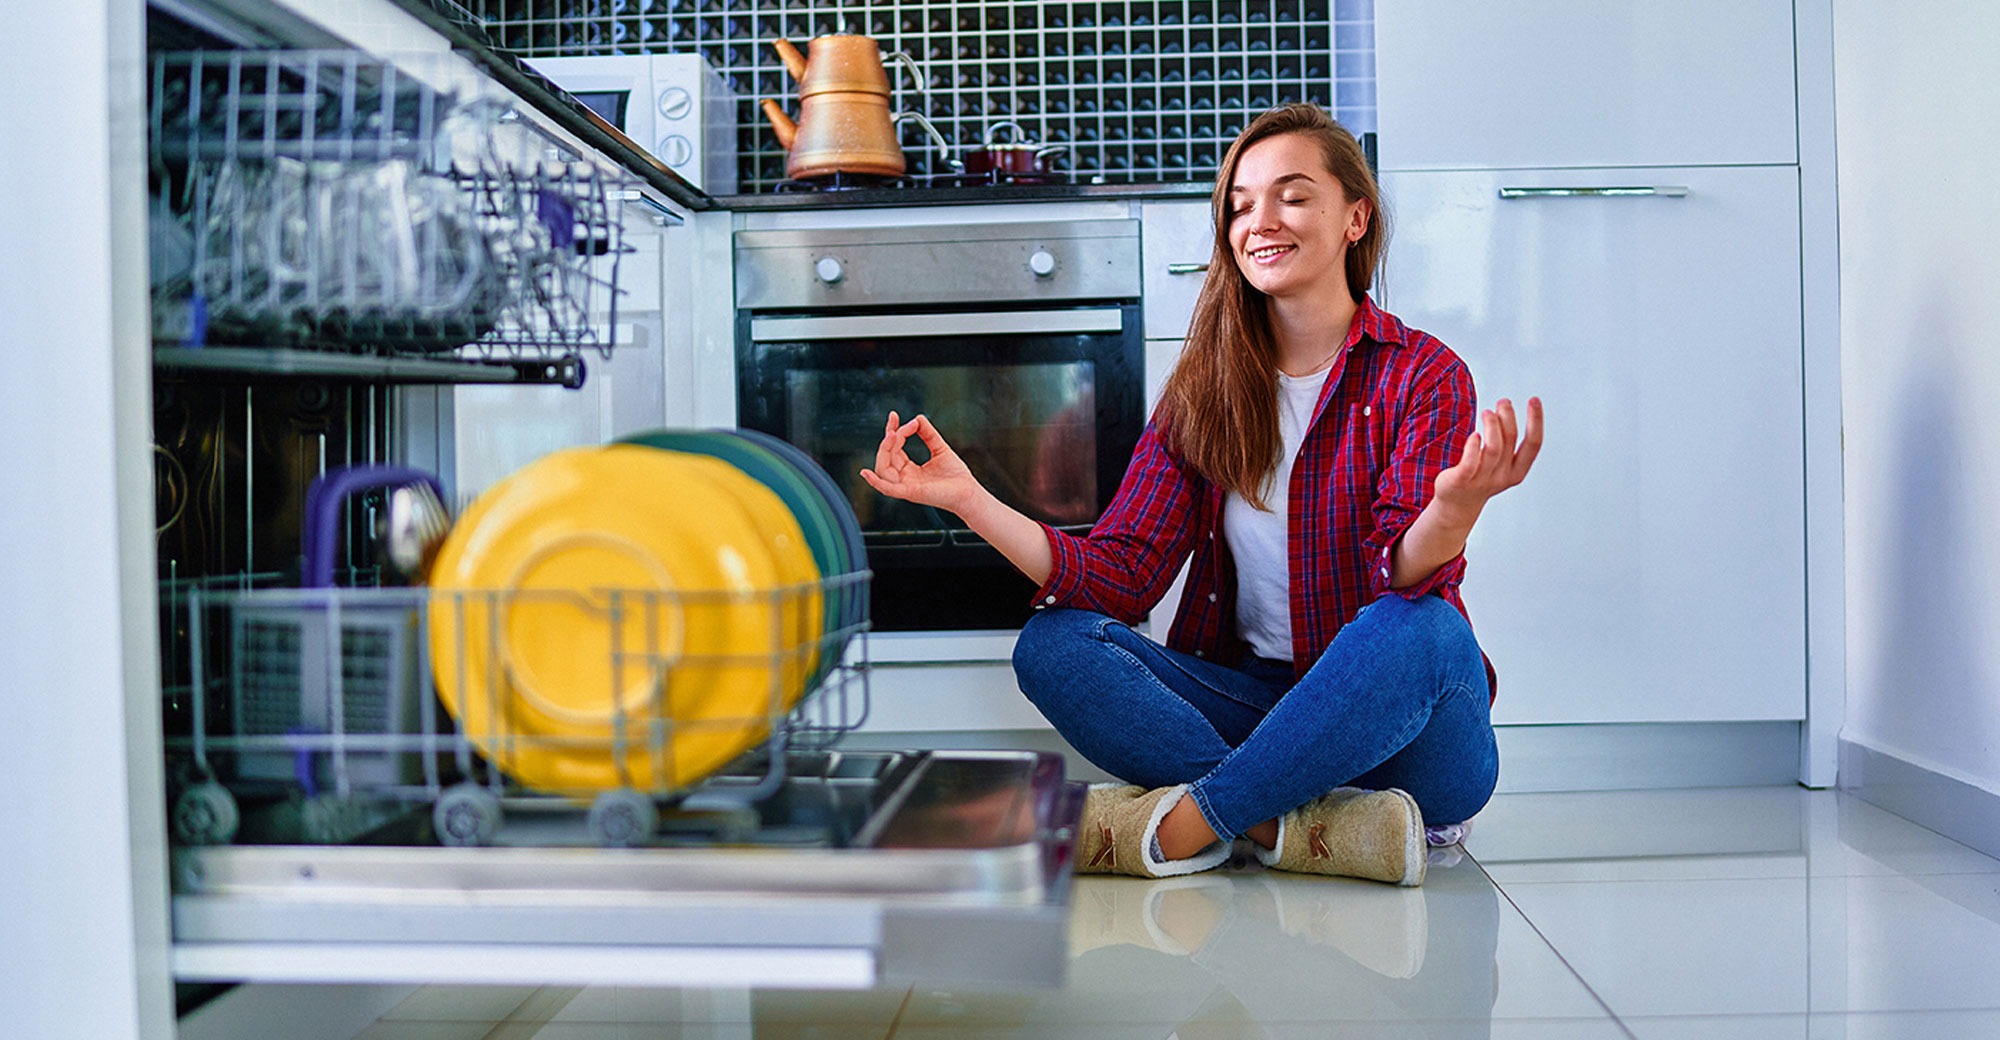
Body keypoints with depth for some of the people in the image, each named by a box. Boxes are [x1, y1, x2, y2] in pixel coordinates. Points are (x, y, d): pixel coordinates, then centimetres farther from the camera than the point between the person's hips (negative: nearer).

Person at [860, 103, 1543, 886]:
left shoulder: (1423, 375, -5)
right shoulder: (1201, 393, 6)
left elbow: (1407, 578, -19)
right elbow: (1123, 575, -5)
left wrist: (1455, 507, -43)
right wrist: (970, 501, -17)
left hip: (1396, 731, -3)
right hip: (1252, 709, 4)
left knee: (1425, 631, -35)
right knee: (1052, 644, -17)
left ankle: (1181, 826, -25)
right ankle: (1317, 829, -31)